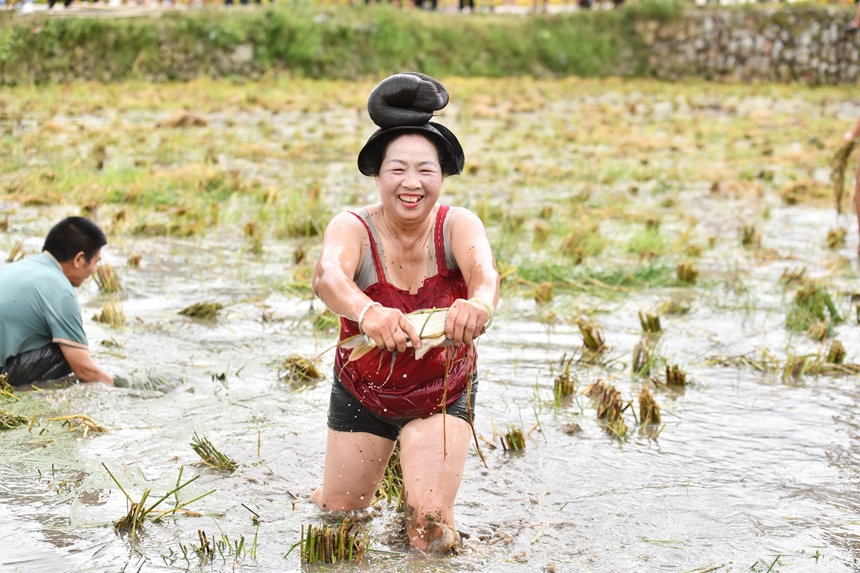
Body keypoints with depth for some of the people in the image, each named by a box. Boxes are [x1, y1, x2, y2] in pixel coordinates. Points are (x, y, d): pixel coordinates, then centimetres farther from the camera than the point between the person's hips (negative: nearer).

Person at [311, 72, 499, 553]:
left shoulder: (458, 225, -20)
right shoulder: (353, 228, -23)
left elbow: (483, 270, -42)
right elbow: (328, 276, -45)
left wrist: (480, 303, -67)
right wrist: (366, 311, -68)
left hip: (443, 397, 0)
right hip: (363, 395, 1)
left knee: (432, 528, -7)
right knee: (339, 513, 14)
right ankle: (374, 472, 47)